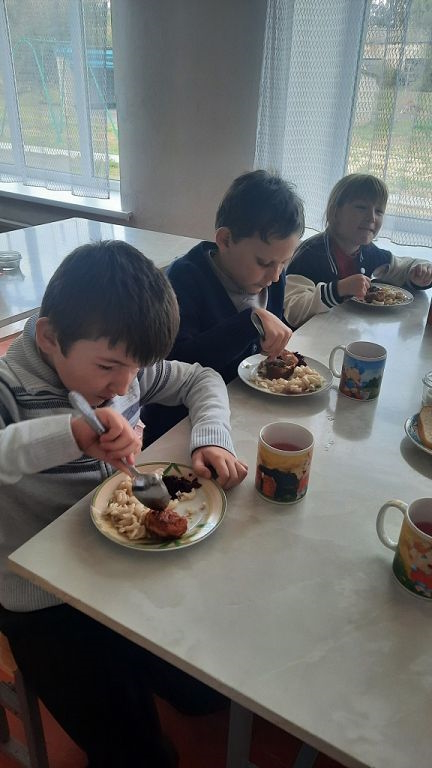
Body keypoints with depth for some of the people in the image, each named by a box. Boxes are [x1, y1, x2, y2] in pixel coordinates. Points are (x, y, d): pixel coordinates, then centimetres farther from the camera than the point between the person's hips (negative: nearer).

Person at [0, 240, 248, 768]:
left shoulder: (120, 366, -9)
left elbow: (202, 381, 3)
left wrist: (212, 441, -15)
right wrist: (67, 434, -50)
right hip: (48, 605, -5)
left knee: (210, 691, 16)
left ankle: (131, 670, 43)